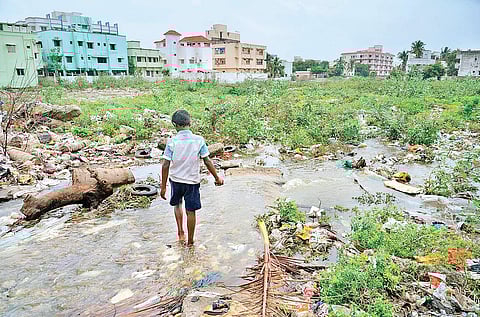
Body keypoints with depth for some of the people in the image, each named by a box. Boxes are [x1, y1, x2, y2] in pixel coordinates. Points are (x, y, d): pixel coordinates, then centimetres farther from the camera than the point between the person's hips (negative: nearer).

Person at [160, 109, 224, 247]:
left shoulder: (172, 142, -12)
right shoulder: (199, 140, -11)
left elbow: (165, 166, -12)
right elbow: (207, 161, -8)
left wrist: (163, 186, -4)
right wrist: (217, 178, 4)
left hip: (176, 180, 1)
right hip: (192, 181, 0)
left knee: (177, 204, 26)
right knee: (191, 211, 10)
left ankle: (180, 232, 25)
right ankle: (190, 241, 20)